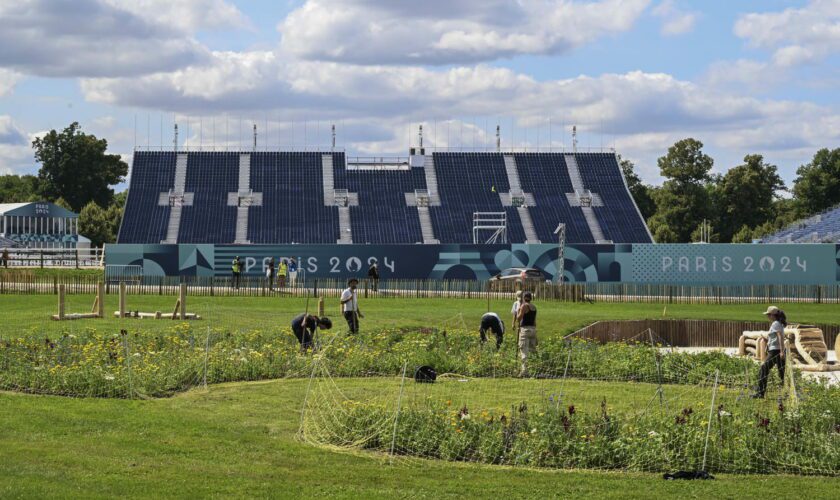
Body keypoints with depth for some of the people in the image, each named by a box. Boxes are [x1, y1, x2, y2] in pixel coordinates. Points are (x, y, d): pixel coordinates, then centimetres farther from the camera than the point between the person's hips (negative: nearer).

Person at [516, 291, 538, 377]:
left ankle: (524, 371, -15)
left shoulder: (524, 306, -9)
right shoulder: (534, 307, 13)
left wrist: (518, 310, 3)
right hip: (533, 329, 7)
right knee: (531, 351, 10)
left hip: (525, 329, -7)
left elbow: (518, 319, -12)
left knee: (524, 351, -8)